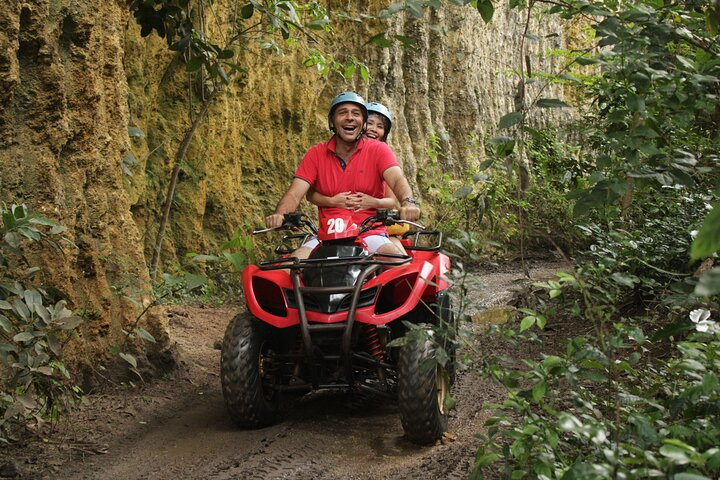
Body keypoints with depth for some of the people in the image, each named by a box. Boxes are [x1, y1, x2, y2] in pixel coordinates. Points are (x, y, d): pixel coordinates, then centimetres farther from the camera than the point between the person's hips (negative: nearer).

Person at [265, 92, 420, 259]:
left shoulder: (378, 150, 4)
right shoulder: (316, 154, 9)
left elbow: (397, 180, -13)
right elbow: (295, 194, 0)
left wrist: (408, 202, -37)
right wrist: (279, 214, -23)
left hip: (370, 234, -1)